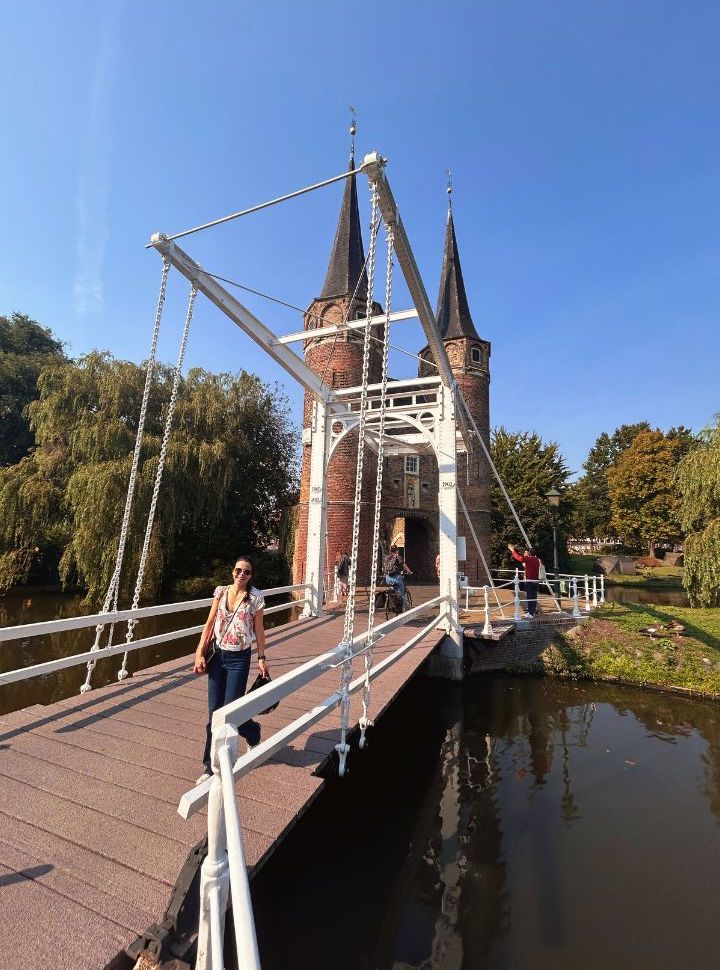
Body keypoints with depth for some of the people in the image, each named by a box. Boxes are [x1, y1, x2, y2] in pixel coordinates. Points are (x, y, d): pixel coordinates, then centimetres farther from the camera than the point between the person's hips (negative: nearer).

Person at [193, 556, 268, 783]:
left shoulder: (255, 597, -9)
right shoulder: (221, 591, -1)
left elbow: (259, 630, -3)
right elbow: (210, 623, 3)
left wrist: (262, 658, -1)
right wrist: (200, 654, 0)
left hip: (239, 659, -3)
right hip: (218, 655, 3)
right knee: (214, 712, 9)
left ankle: (253, 732, 35)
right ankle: (211, 767, 25)